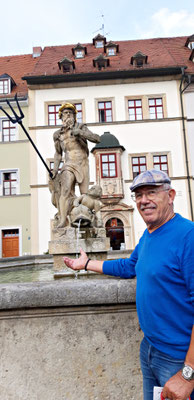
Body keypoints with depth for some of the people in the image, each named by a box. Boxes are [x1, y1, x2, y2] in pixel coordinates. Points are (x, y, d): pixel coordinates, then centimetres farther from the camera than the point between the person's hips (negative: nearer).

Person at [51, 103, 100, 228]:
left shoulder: (81, 127, 7)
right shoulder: (58, 134, 15)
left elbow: (97, 139, -6)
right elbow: (58, 153, 24)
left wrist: (80, 132, -17)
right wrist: (55, 169, 13)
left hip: (83, 165, -1)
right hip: (69, 165, 1)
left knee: (85, 194, -5)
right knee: (65, 191, -18)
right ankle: (62, 220, -23)